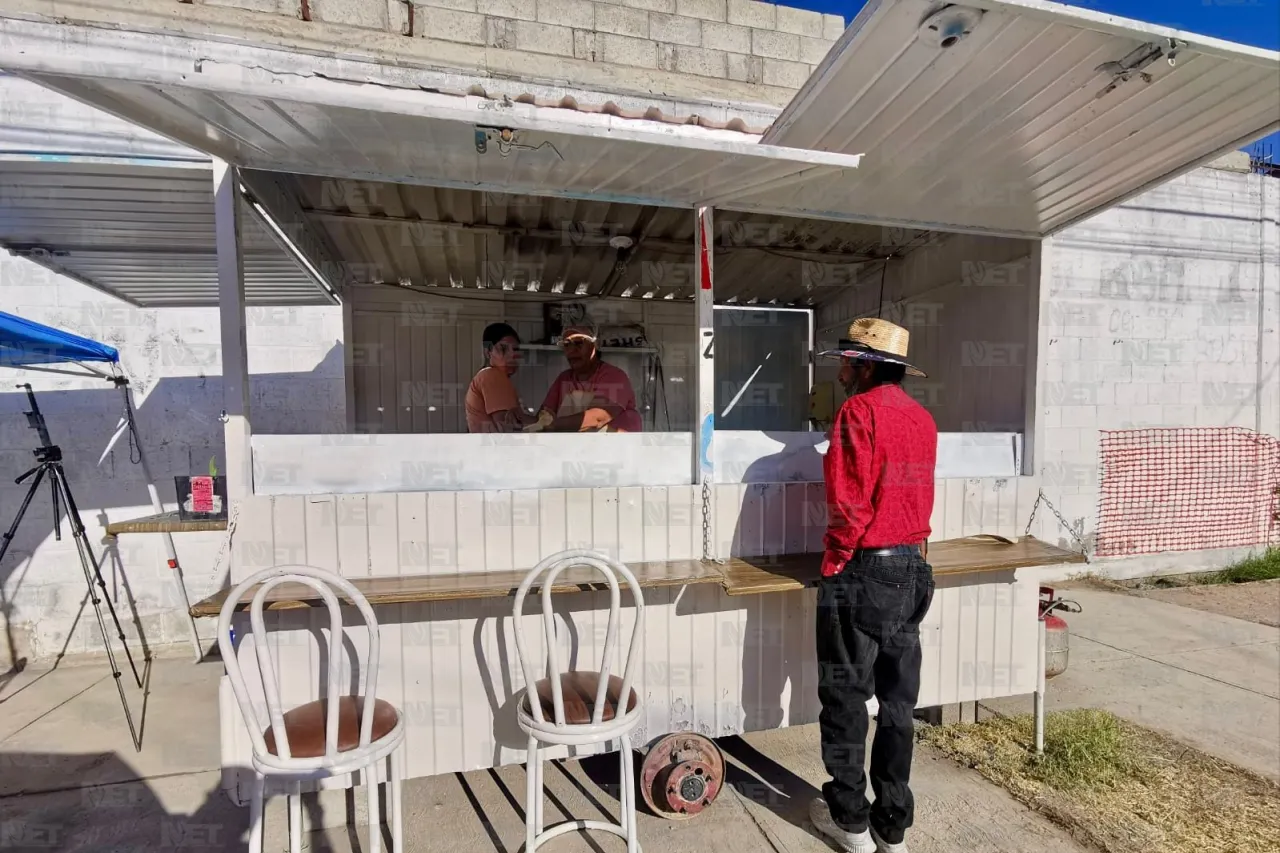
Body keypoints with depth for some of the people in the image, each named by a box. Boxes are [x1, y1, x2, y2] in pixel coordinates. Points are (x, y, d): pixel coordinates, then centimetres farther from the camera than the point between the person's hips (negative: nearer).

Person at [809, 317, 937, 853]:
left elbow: (850, 503, -18)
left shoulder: (858, 411, -14)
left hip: (863, 571, -7)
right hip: (912, 570, 7)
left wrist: (832, 563, -7)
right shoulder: (922, 418, 8)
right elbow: (919, 496, 15)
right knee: (898, 700, 15)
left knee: (846, 698, 9)